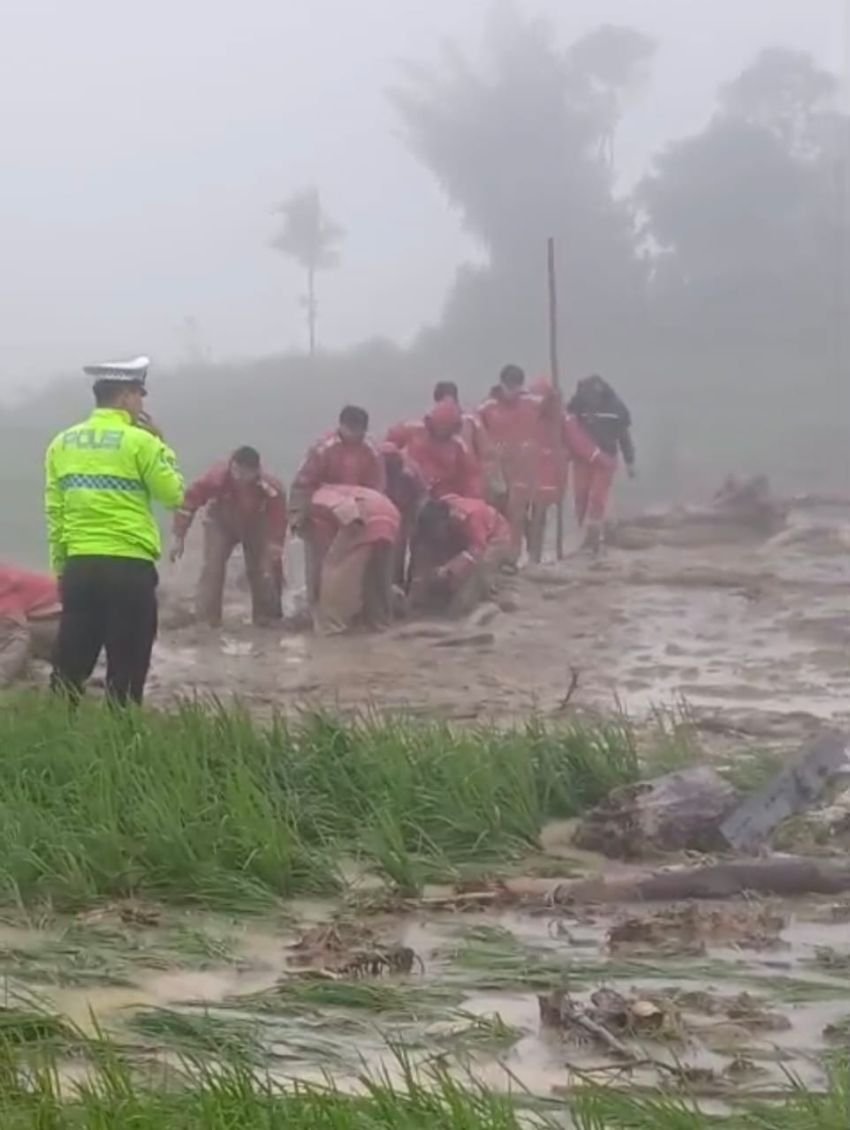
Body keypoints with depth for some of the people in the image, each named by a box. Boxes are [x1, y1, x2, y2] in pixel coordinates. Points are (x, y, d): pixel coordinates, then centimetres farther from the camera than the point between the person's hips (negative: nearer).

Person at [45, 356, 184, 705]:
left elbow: (54, 512, 9)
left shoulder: (62, 443, 8)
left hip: (79, 565, 5)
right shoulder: (139, 441, -8)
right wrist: (161, 446, 7)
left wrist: (60, 566, 14)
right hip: (130, 566, -5)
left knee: (70, 663, 9)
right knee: (126, 667, 2)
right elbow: (173, 494, -1)